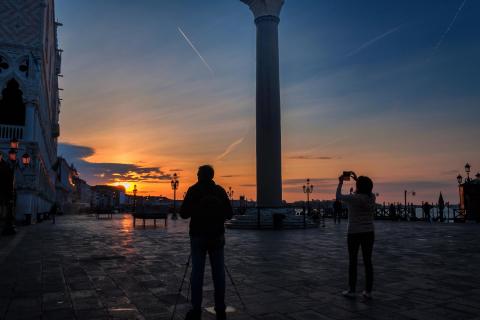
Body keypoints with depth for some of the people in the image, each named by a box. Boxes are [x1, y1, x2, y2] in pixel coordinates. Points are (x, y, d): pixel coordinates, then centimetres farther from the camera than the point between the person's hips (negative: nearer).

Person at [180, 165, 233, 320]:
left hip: (198, 236, -2)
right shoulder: (220, 190, 2)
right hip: (217, 236, 2)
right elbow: (229, 214, 2)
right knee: (218, 272, 6)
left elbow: (184, 214, -5)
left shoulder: (193, 190, -5)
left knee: (197, 272, 3)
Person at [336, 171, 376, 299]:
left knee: (352, 262, 5)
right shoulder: (372, 197, -2)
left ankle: (351, 290, 12)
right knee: (368, 261, 8)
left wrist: (340, 182, 17)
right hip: (369, 233, 4)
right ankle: (368, 291, 12)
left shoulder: (353, 198, -16)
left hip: (354, 233, -4)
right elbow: (365, 191, 23)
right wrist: (357, 179, 27)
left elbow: (339, 196, 3)